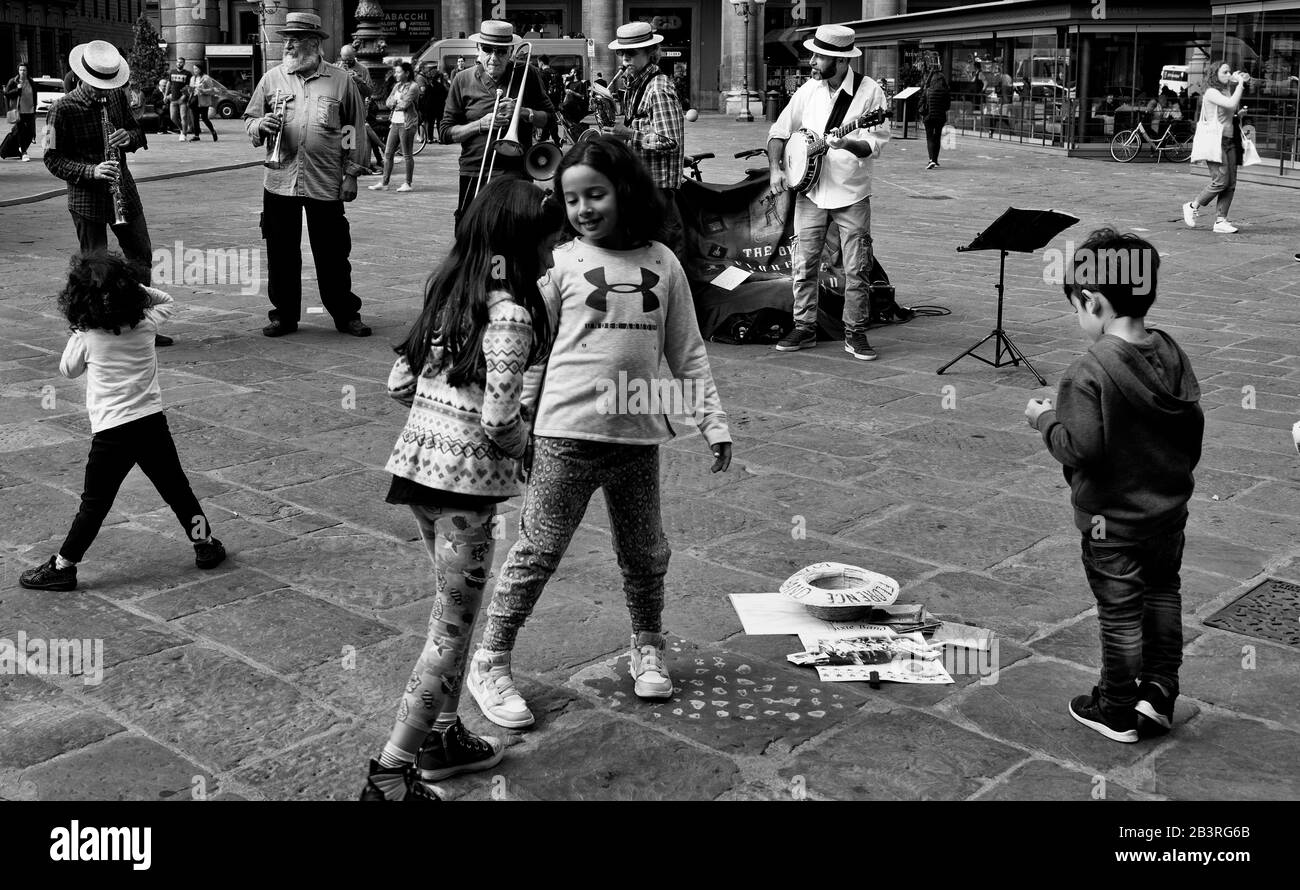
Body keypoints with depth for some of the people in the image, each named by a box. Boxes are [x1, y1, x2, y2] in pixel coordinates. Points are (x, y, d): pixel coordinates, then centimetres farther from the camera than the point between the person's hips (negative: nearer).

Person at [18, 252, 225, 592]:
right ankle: (205, 544, 26)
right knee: (176, 488, 17)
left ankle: (63, 566, 10)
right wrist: (133, 288, 9)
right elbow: (165, 300, 21)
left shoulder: (87, 336, -10)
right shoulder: (146, 323, -2)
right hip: (152, 422, 3)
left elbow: (68, 369, 9)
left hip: (111, 430, -3)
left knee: (94, 504, 3)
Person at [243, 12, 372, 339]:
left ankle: (346, 315, 14)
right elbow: (249, 119, 13)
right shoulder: (272, 78, 9)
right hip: (279, 181, 2)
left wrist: (351, 173, 1)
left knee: (332, 253, 3)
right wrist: (261, 125, -11)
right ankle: (284, 315, 18)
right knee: (281, 252, 6)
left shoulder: (340, 81, 4)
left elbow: (355, 130, 5)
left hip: (326, 184, -2)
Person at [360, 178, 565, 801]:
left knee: (452, 611, 22)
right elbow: (498, 419, -22)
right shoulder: (510, 314, -16)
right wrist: (523, 444, -1)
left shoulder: (446, 292, 8)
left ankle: (443, 736, 33)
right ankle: (392, 770, 7)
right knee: (452, 626, 3)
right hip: (467, 480, -8)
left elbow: (399, 384, 10)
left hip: (419, 463, 8)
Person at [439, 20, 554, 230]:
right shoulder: (463, 81, 6)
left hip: (515, 173, -1)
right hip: (473, 175, 2)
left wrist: (523, 112, -10)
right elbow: (445, 133, 4)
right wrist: (480, 124, -10)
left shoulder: (527, 75, 5)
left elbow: (550, 119, 8)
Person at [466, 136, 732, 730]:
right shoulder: (562, 263, -1)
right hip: (565, 433, -3)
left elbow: (687, 353, 11)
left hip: (639, 435, 3)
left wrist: (712, 422, 7)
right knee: (537, 552, 1)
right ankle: (490, 664, 13)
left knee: (646, 554, 15)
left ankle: (648, 647, 37)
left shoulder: (662, 264, 6)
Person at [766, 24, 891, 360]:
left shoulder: (869, 91, -9)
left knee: (857, 270, 0)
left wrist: (848, 144, -32)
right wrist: (775, 167, -3)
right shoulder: (808, 90, 2)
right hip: (810, 191, 3)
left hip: (851, 194, -3)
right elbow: (779, 130, 10)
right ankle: (804, 328, 16)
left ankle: (855, 334, 12)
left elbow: (875, 143, -13)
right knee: (804, 265, 5)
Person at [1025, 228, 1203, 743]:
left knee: (1120, 613, 7)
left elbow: (1079, 448, -28)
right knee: (1162, 591, 23)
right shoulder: (1171, 353, -3)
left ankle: (1118, 711, 22)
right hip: (1169, 507, 6)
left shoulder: (1090, 371, -24)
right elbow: (1193, 425, 5)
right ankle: (1159, 689, 28)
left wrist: (1045, 419, -10)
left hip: (1112, 519, -6)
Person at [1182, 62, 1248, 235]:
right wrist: (1240, 83, -10)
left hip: (1229, 141, 8)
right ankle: (1193, 206, 5)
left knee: (1231, 184, 1)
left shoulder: (1226, 93, 18)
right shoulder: (1211, 93, -8)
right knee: (1221, 181, -14)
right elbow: (1232, 104, -22)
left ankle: (1220, 221, 1)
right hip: (1215, 142, -8)